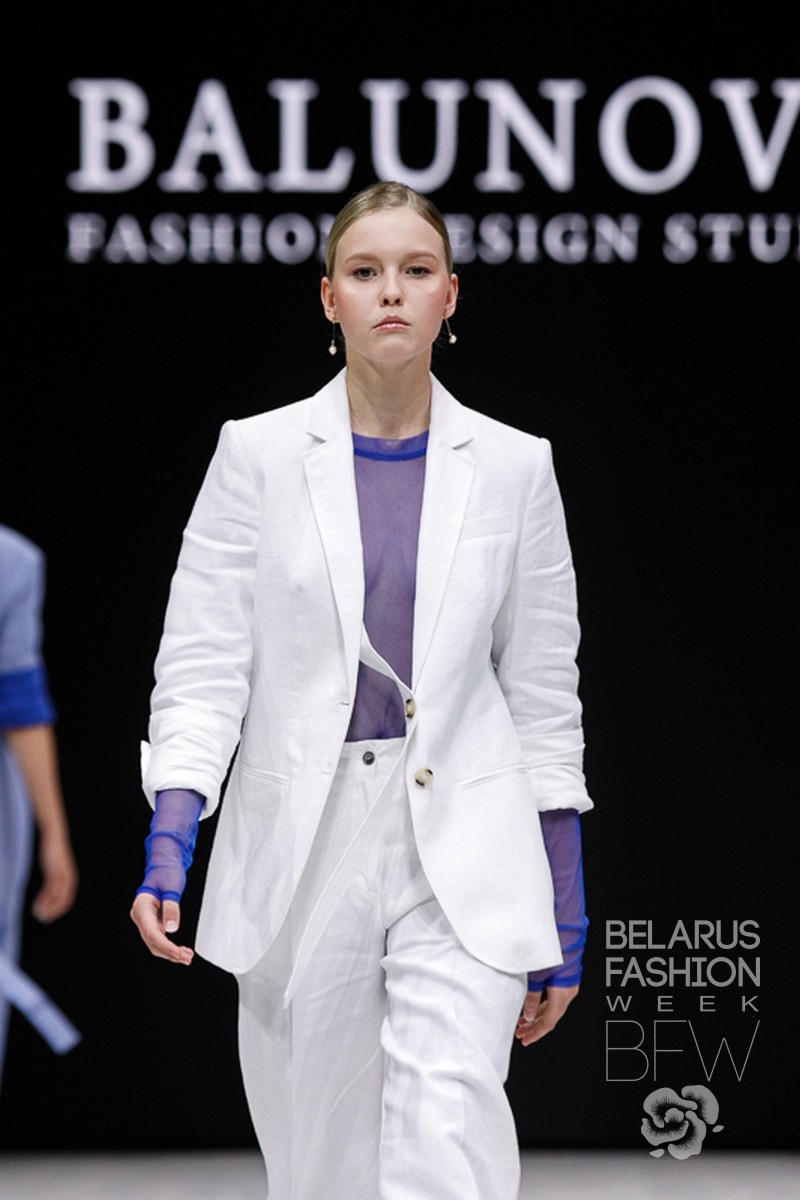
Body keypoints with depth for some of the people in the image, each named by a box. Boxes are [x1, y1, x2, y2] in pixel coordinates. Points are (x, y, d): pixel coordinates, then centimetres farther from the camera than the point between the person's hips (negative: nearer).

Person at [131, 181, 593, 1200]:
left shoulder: (513, 466, 3)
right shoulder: (257, 454, 1)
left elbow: (543, 696, 7)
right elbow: (202, 666, -1)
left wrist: (566, 917, 6)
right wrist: (167, 847, -16)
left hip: (464, 858, -1)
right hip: (301, 850, 1)